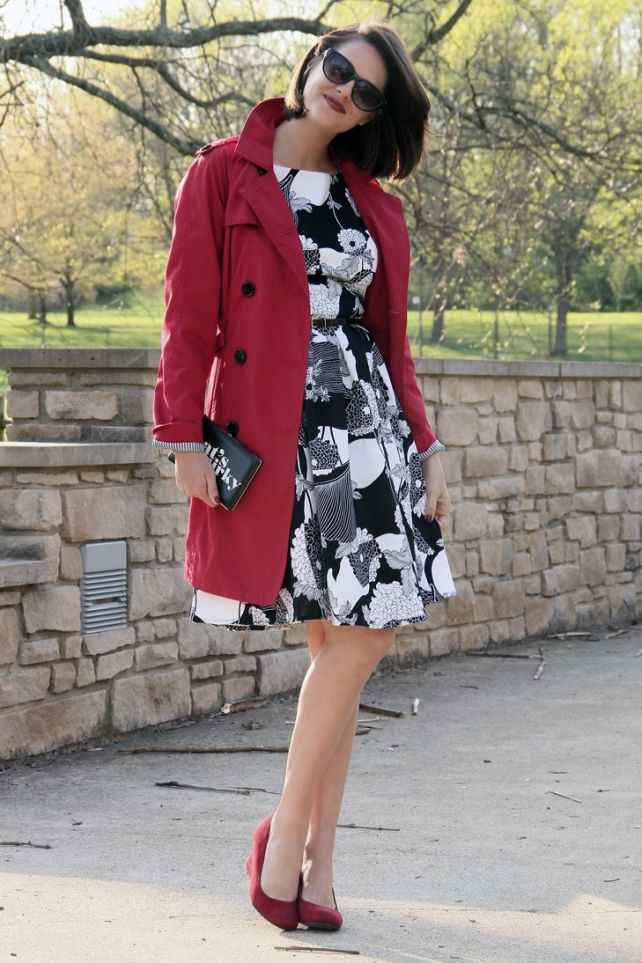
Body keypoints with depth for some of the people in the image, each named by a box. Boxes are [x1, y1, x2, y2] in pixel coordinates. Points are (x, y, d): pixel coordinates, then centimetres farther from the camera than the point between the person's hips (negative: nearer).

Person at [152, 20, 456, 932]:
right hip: (273, 429, -5)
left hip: (367, 422, 5)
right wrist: (186, 437, -9)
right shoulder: (224, 174, 1)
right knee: (347, 637, -9)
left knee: (355, 638, -1)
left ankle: (308, 850, 10)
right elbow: (190, 314, -3)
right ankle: (292, 835, 7)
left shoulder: (373, 204, 15)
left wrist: (425, 447, 12)